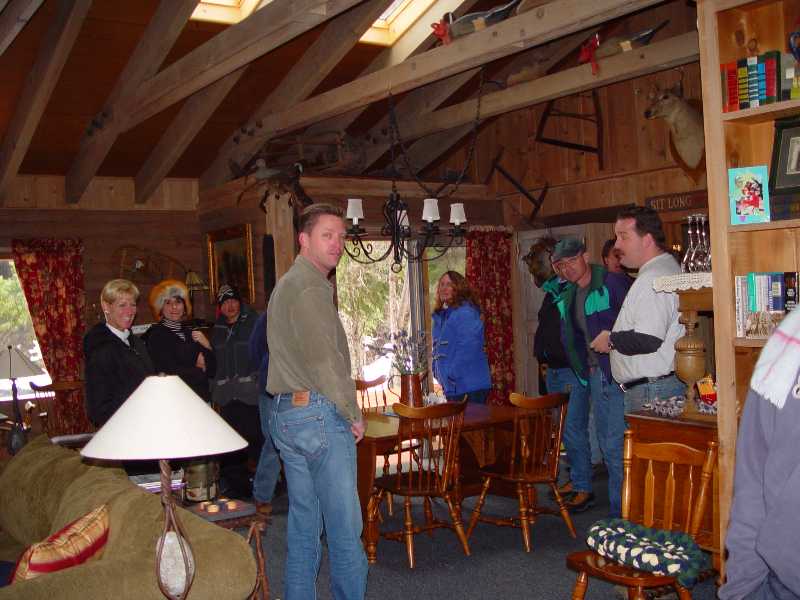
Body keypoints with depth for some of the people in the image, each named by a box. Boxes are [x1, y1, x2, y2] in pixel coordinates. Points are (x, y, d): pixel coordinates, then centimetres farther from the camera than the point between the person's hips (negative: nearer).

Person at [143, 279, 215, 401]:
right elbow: (171, 374, -16)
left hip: (203, 398, 5)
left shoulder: (191, 332, 10)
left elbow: (212, 371, 10)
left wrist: (207, 346, -5)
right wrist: (199, 370, -1)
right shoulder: (156, 335, -8)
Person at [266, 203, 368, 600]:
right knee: (345, 526, -3)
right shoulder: (310, 287, -13)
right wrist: (353, 414, -9)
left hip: (285, 413, 10)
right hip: (319, 416, -10)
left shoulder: (287, 284, 19)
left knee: (303, 521, 15)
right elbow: (323, 360, -20)